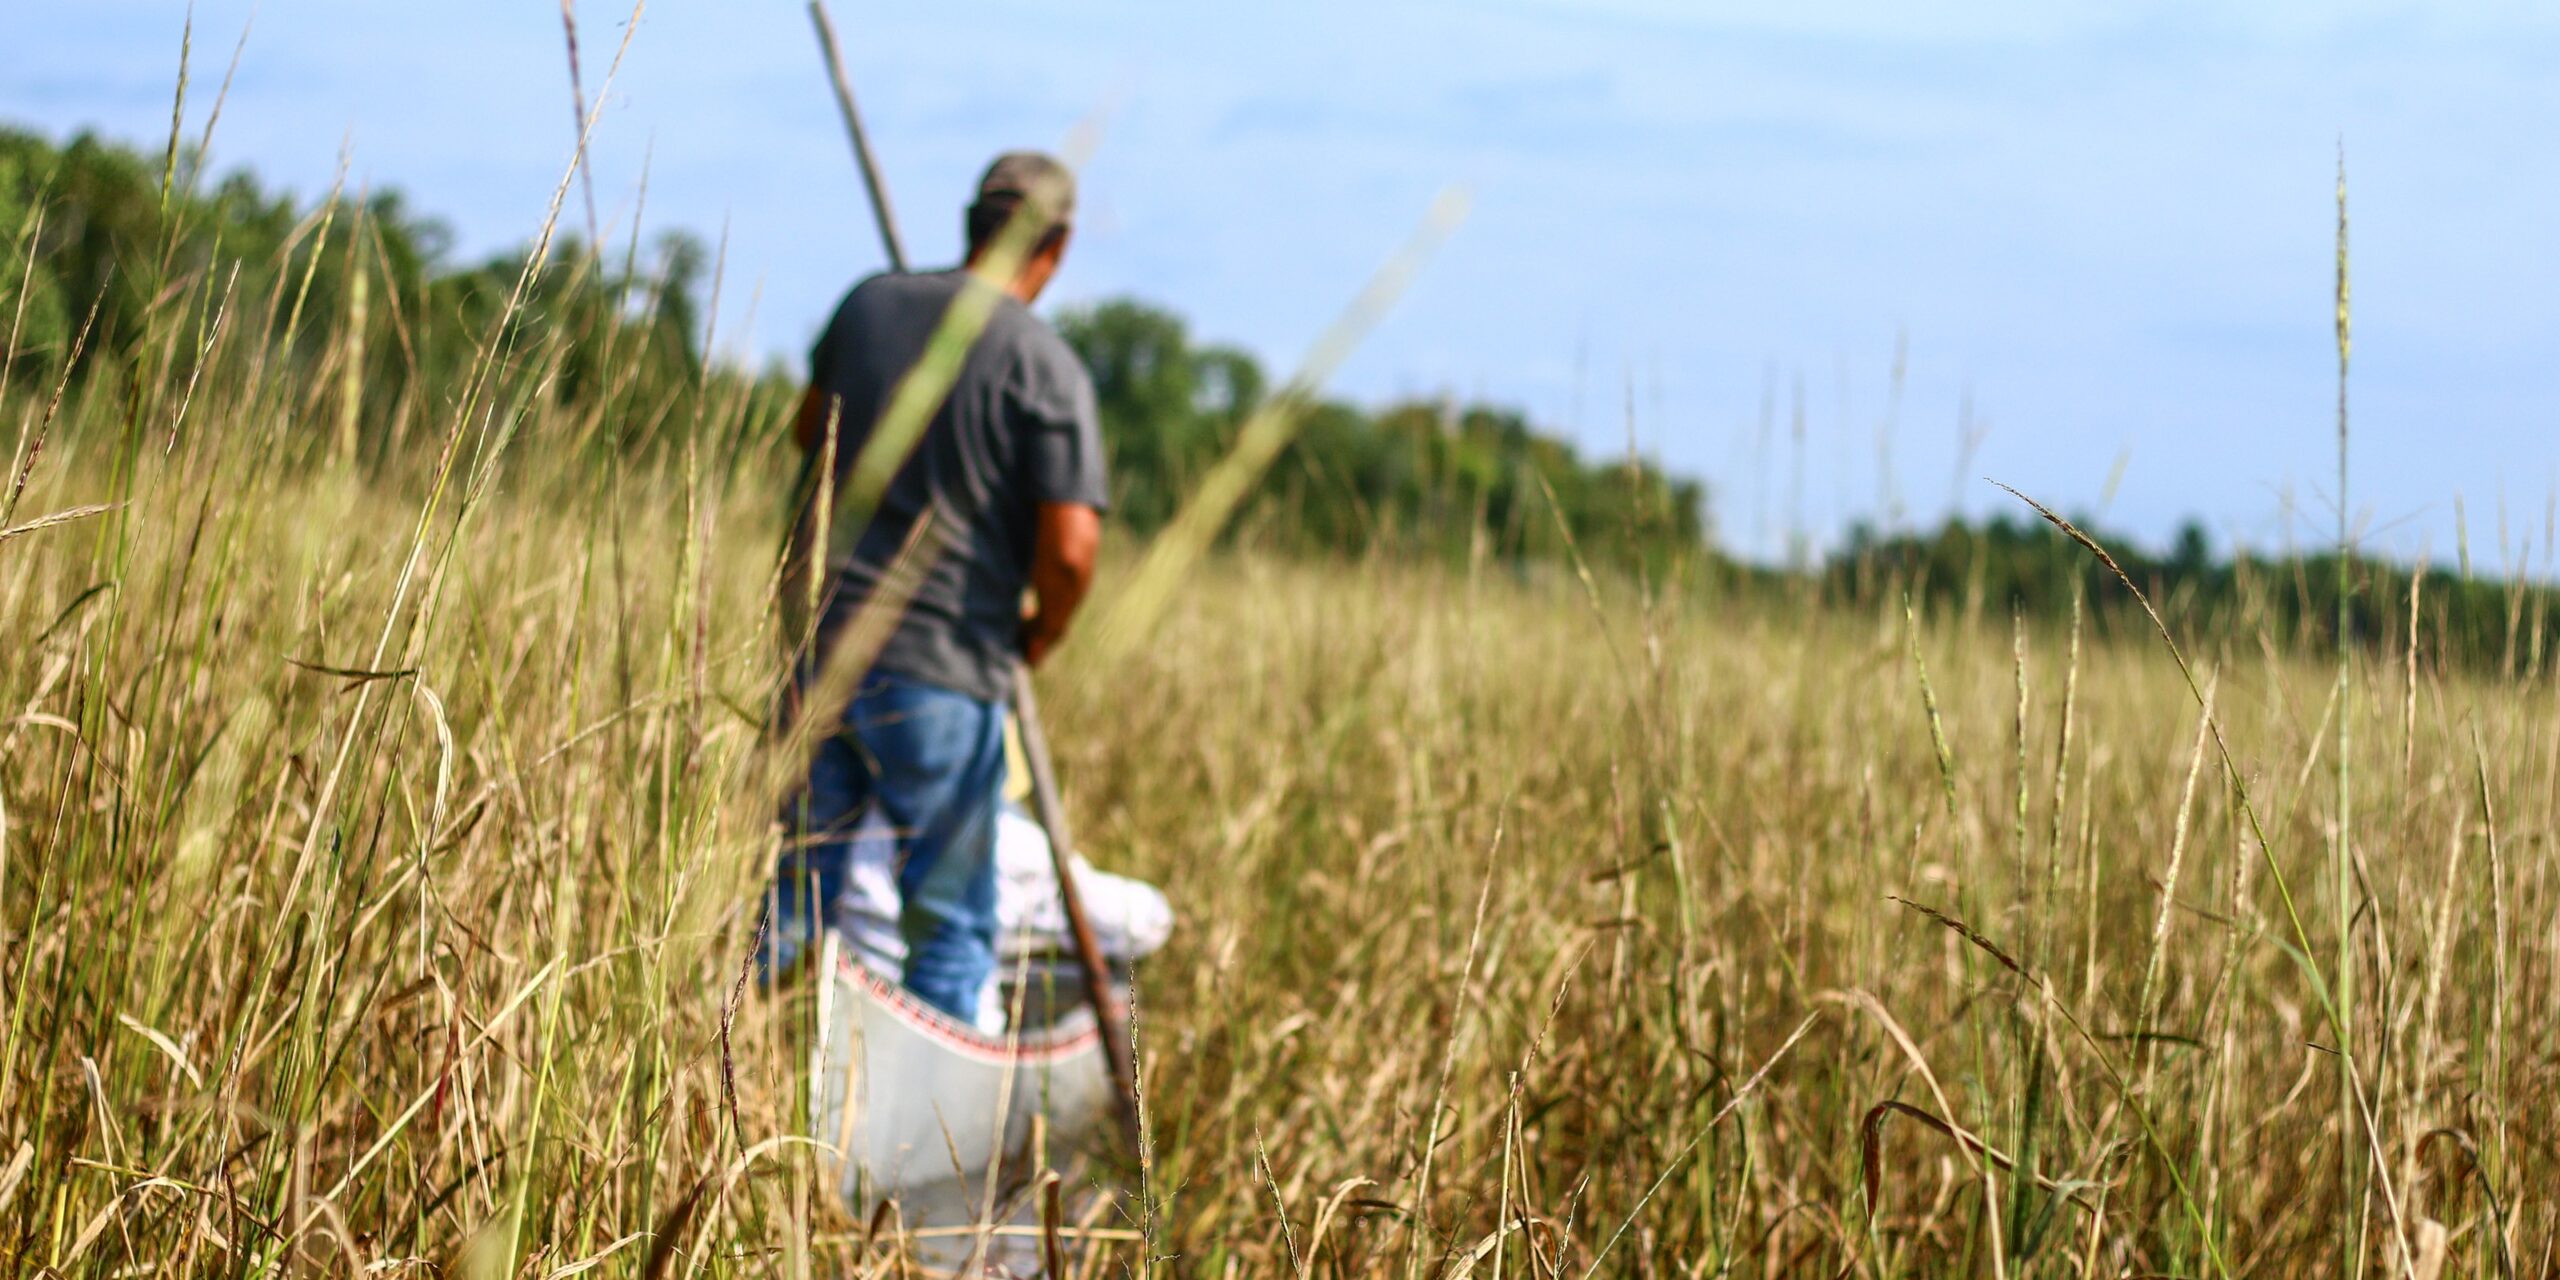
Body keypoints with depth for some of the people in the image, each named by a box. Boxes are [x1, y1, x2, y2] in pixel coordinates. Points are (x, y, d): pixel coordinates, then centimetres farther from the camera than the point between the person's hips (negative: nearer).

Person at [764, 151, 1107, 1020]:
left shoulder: (868, 306, 5)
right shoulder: (1046, 367, -11)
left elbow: (809, 432, 23)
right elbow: (1070, 547, -17)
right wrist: (1039, 637, 2)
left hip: (821, 645, 5)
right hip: (945, 670, -5)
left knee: (792, 893, 15)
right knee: (951, 930, 7)